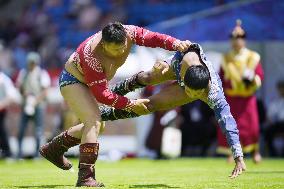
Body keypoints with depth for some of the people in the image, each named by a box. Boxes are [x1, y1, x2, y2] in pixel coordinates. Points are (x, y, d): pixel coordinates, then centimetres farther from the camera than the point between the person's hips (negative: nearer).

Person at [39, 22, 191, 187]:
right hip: (73, 80, -8)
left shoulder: (128, 33, -26)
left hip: (89, 82, 8)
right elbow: (101, 94, -35)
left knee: (98, 125, 14)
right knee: (94, 121, -25)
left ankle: (53, 149, 29)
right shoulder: (92, 55, -40)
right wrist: (131, 105, -30)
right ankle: (85, 177, -26)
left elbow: (153, 38, -20)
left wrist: (177, 44, -39)